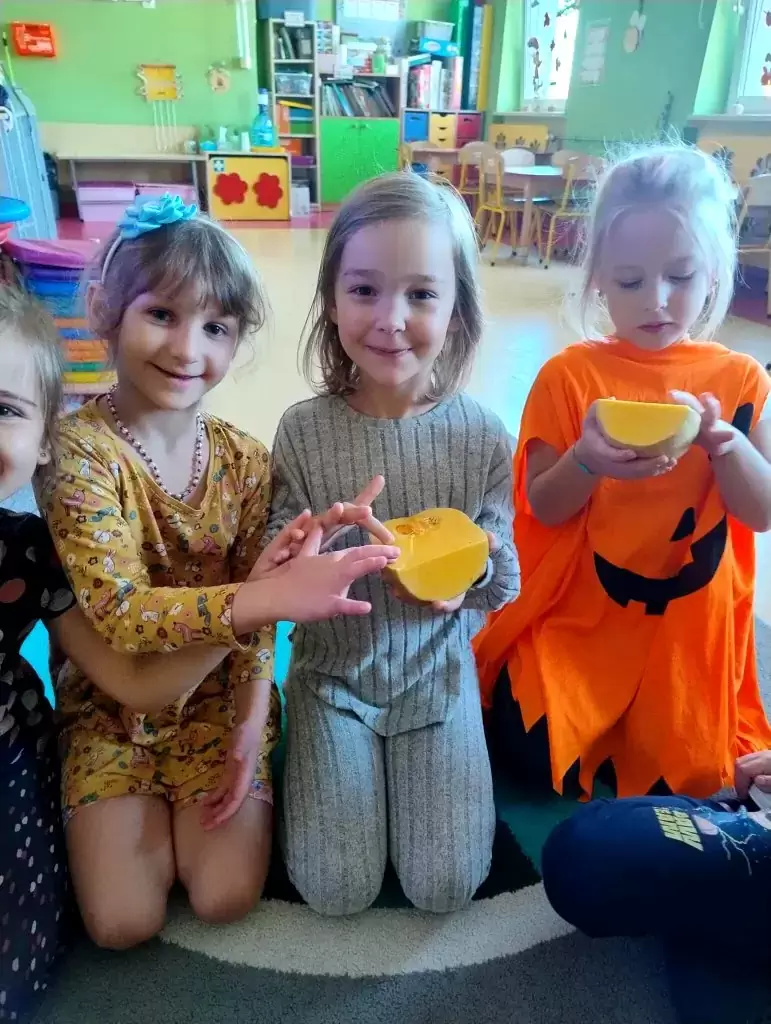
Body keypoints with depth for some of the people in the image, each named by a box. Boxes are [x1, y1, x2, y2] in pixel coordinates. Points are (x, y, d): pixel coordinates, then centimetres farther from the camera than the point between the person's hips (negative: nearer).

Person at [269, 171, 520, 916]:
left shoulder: (481, 435, -12)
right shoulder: (304, 431, -14)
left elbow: (505, 588, -4)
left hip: (438, 674, 1)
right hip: (335, 672, 0)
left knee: (444, 887, 2)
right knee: (335, 890, 2)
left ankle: (401, 759, 28)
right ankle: (310, 746, 27)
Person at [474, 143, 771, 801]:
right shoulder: (570, 375, -9)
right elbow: (543, 508, -7)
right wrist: (588, 461, -28)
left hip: (687, 629, 2)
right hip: (574, 621, -1)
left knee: (686, 783, 3)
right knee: (533, 757, -7)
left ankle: (637, 735, 32)